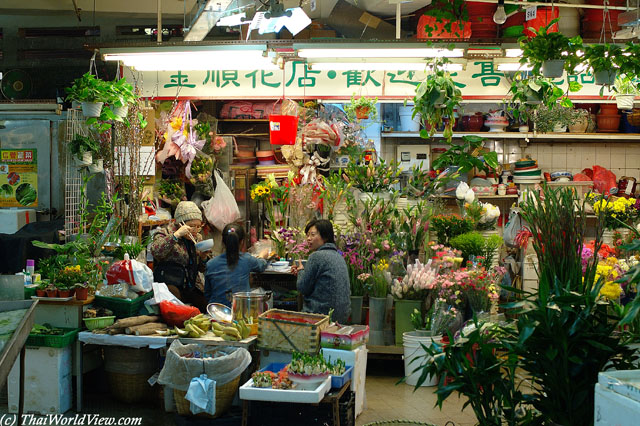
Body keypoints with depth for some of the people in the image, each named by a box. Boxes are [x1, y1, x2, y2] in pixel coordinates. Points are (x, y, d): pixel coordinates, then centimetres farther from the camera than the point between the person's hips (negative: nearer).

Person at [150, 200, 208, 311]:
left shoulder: (198, 238, 15)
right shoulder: (165, 233, -1)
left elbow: (202, 268, 17)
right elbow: (155, 251, -24)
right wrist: (176, 235, -25)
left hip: (193, 286, 6)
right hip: (169, 285, -5)